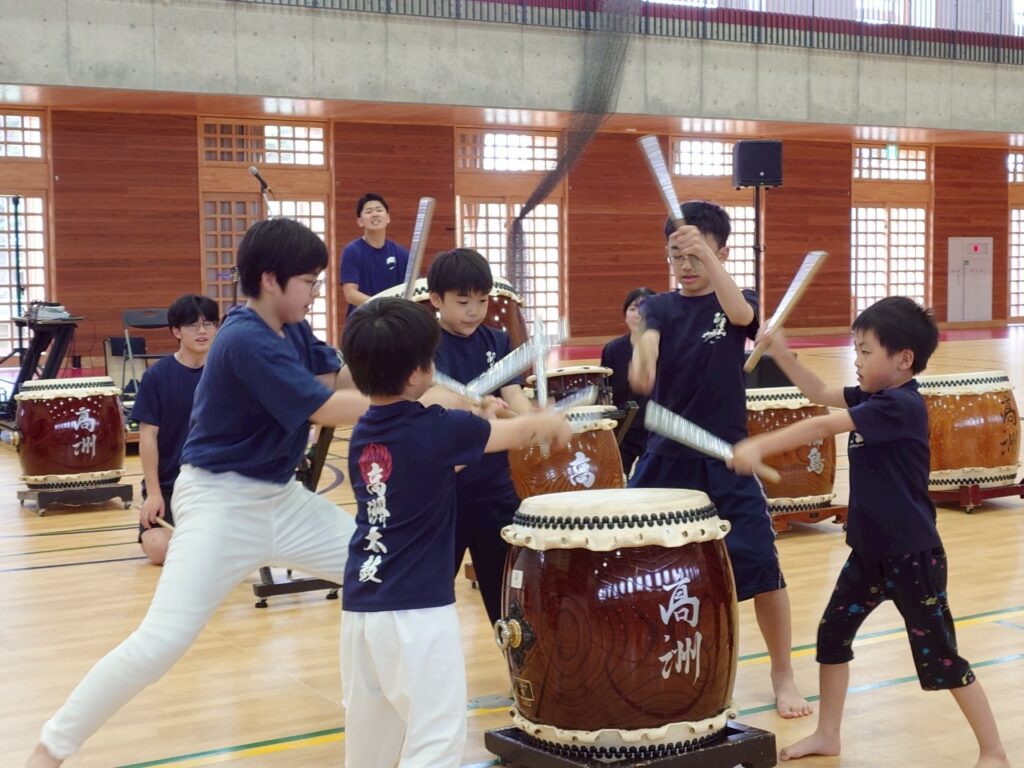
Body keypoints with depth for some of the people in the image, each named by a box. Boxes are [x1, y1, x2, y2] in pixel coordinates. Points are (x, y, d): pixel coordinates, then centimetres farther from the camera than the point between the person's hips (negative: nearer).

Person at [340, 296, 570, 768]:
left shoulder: (362, 433, 7)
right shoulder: (436, 429, -12)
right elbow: (521, 432, 3)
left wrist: (483, 423, 26)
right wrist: (552, 424, 24)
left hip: (360, 607, 7)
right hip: (417, 610, -7)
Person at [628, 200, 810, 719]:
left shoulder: (736, 304, -1)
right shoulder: (659, 307, 2)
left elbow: (740, 313, -27)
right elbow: (647, 341, -20)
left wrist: (707, 254, -44)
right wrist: (640, 365, -46)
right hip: (665, 456, 2)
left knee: (761, 565, -6)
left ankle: (783, 676, 12)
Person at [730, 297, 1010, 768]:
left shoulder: (901, 406, -23)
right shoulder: (874, 397, 5)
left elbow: (823, 427, -30)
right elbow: (820, 394, 11)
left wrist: (758, 446, -34)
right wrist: (781, 354, -4)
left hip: (913, 555, -9)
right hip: (869, 551, 9)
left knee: (941, 658, -1)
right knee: (832, 634, 13)